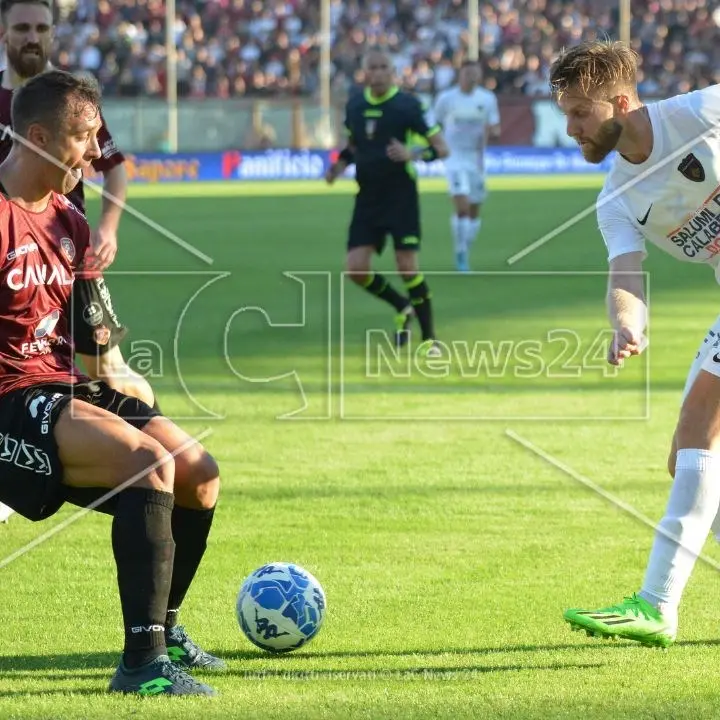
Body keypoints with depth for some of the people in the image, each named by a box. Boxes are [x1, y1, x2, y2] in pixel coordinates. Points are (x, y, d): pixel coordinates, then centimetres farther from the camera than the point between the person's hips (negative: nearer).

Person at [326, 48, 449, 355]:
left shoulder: (408, 105, -10)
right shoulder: (354, 105, 5)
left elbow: (441, 148, -10)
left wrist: (411, 154, -28)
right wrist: (339, 165, 3)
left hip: (401, 198, -5)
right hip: (367, 199, 5)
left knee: (408, 268, -10)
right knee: (356, 269, -4)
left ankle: (429, 338, 4)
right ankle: (403, 307, 23)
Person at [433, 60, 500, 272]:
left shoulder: (487, 99, 2)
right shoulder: (446, 99, -4)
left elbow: (495, 130, 6)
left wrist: (492, 131, -17)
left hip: (477, 159, 3)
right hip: (455, 159, -3)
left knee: (474, 212, 10)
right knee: (462, 207, -18)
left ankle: (465, 252, 27)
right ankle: (461, 253, -7)